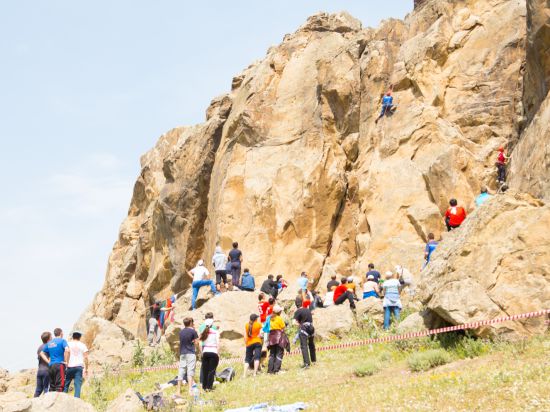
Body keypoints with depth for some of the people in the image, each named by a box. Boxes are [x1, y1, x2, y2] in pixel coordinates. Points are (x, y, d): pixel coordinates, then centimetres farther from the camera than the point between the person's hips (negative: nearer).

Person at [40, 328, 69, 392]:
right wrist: (66, 361, -11)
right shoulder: (62, 341, -3)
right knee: (59, 386, -8)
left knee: (52, 386, 10)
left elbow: (42, 353, 20)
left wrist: (48, 361, 11)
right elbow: (67, 350, -21)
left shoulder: (49, 343, 16)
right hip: (60, 365, -6)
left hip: (51, 366, 6)